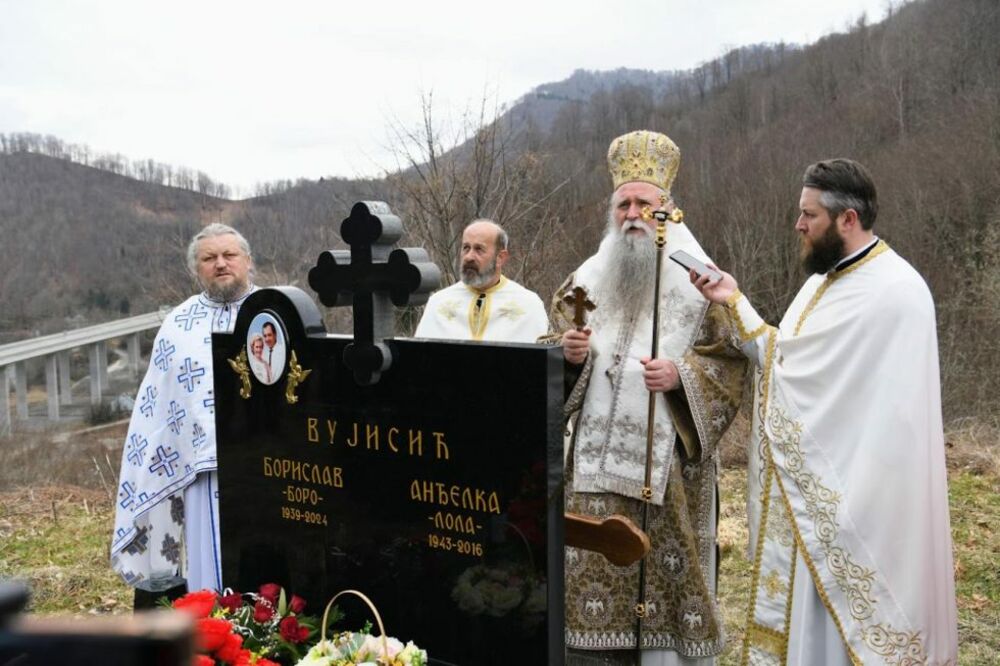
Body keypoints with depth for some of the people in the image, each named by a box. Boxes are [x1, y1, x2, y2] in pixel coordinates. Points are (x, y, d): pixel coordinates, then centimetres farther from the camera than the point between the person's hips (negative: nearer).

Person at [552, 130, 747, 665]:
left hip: (667, 459, -3)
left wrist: (680, 375, -19)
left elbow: (731, 362, -2)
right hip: (597, 457, 3)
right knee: (595, 567, 3)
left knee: (665, 566, 1)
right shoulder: (587, 280, 11)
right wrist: (568, 352, -8)